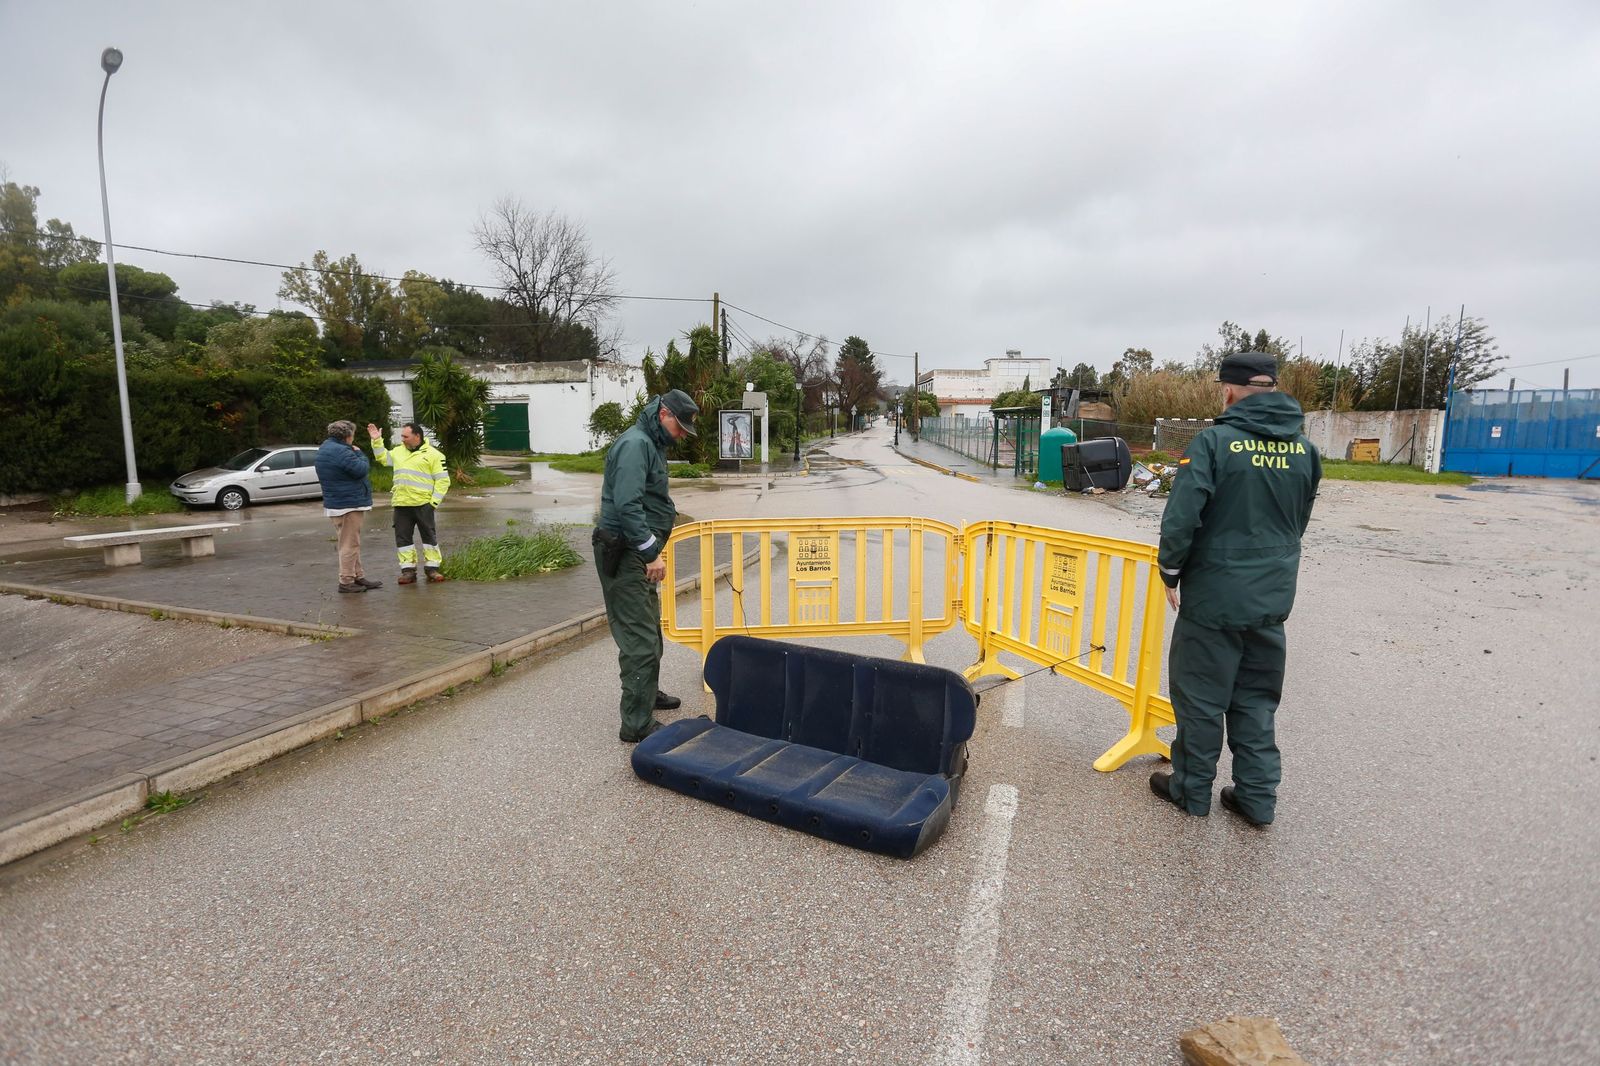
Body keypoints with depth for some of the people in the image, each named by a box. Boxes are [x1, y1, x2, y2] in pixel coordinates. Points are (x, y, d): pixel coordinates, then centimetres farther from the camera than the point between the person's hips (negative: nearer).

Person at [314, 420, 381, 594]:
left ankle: (358, 577, 23)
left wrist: (354, 453, 5)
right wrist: (358, 453, -7)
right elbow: (361, 469, -20)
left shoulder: (325, 448, 13)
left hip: (336, 502, 11)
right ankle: (346, 582, 1)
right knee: (350, 544, -4)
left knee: (351, 543, 16)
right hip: (349, 504, -11)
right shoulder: (341, 451, -20)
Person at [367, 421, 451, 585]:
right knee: (403, 537, 6)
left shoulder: (433, 454, -4)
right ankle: (408, 569, 13)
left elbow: (443, 480, -6)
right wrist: (377, 440, 18)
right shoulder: (399, 451, 14)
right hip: (401, 504, 5)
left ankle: (432, 568, 12)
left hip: (423, 504, -5)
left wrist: (434, 502, -12)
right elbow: (383, 458, 31)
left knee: (429, 536, 3)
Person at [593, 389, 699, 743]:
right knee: (640, 639, -7)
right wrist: (651, 552, -24)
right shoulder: (635, 444, -16)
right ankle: (637, 723, 0)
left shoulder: (651, 444, 17)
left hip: (639, 553, 11)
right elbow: (626, 505, -25)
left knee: (650, 629, 22)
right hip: (625, 554, -11)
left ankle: (648, 694, 39)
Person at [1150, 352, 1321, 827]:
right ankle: (1257, 797, 24)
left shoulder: (1214, 441, -15)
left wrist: (1170, 573, -5)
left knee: (1200, 697, 9)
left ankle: (1192, 790, 22)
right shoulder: (1304, 450, 4)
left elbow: (1181, 517, -19)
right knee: (1257, 699, 17)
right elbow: (1299, 522, 14)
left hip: (1214, 595, -5)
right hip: (1273, 598, 6)